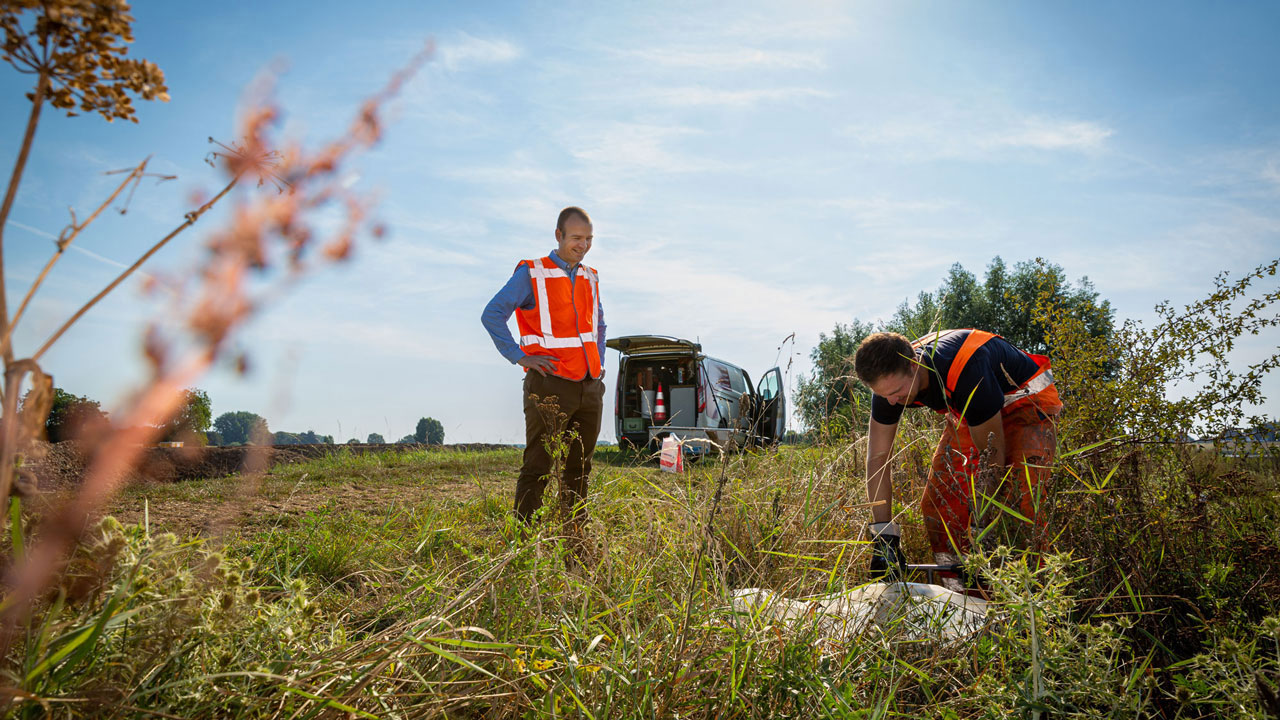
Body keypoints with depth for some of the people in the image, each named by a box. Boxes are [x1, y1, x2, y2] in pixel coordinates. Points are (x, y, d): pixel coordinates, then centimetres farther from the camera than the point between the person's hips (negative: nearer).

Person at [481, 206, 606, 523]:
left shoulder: (591, 278, 16)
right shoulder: (531, 274, -3)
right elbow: (492, 315, -9)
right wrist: (520, 357, -13)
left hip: (590, 387, 6)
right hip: (551, 385, -6)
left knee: (579, 468, 11)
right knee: (537, 467, -4)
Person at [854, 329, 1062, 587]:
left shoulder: (965, 372, -40)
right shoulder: (889, 380, -22)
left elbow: (993, 455, -30)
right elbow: (878, 458, -16)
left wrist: (980, 533, -27)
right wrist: (884, 538, -21)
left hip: (1025, 402, -6)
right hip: (969, 416, 6)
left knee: (1020, 501, -25)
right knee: (938, 500, -5)